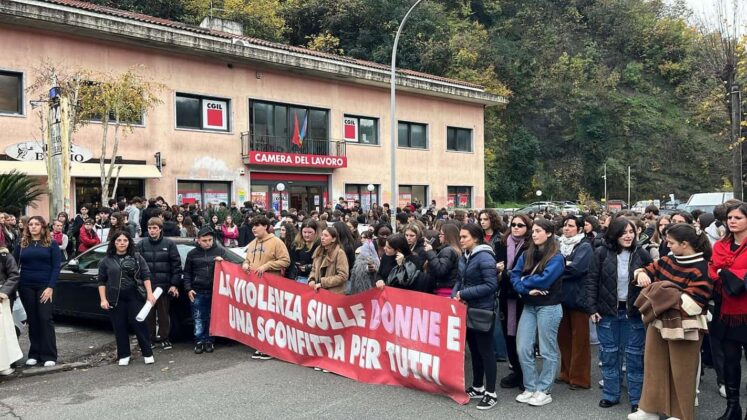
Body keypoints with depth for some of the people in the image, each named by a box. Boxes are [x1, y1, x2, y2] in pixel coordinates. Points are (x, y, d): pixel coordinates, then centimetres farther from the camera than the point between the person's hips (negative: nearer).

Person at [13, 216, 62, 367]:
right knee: (32, 320, 6)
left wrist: (50, 287, -12)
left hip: (44, 286, -3)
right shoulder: (22, 244, 10)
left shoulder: (51, 244, 2)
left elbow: (56, 267, -3)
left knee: (45, 319, -4)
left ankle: (49, 355, -1)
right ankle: (34, 354, 14)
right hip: (26, 287, 3)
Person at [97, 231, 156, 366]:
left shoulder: (137, 257, 5)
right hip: (116, 299, 1)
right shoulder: (106, 261, 7)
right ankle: (124, 355, 15)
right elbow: (102, 281, 8)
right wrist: (103, 299, -1)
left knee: (139, 324, -1)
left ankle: (148, 354, 7)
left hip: (135, 297, -1)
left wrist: (150, 294, -7)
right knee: (120, 327, 4)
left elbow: (146, 276, 2)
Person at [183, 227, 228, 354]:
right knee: (198, 318, 2)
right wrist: (188, 289, 2)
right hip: (197, 292, 1)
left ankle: (209, 341, 13)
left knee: (211, 318, 3)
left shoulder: (221, 251, 4)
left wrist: (222, 262, -13)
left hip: (215, 291, -1)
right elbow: (187, 273, 12)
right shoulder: (192, 254, 8)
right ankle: (199, 341, 10)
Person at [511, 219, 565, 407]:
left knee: (547, 351, 5)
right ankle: (530, 388, 17)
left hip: (549, 307, -6)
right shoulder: (526, 255, 9)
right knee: (523, 349, 4)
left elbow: (543, 280, -21)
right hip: (529, 306, 6)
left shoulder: (556, 258, -9)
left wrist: (524, 281, -6)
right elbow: (514, 276, 0)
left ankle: (544, 391, 14)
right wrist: (527, 290, -17)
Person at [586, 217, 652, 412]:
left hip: (634, 312, 0)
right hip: (607, 311, 0)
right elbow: (591, 281, -2)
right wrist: (592, 308, -6)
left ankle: (636, 399, 17)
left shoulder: (641, 253, -4)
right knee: (609, 353, 10)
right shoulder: (601, 253, -6)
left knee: (635, 354, 6)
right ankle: (610, 394, 23)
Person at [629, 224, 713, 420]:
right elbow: (648, 269, 16)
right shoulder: (668, 261, 4)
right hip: (659, 321, 7)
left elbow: (692, 303, -22)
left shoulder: (701, 269, -17)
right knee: (654, 365, 14)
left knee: (681, 372, 7)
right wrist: (642, 274, -7)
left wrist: (666, 293, -16)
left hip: (683, 327, -7)